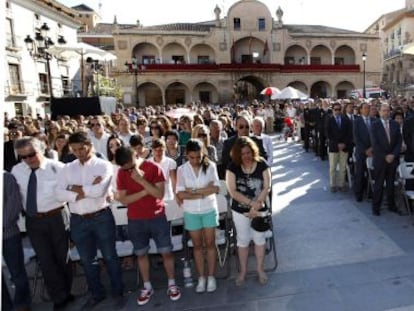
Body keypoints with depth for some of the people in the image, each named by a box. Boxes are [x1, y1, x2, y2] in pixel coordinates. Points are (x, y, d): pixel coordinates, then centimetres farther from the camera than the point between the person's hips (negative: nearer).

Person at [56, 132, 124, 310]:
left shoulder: (103, 165, -7)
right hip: (78, 220, 4)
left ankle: (118, 292, 29)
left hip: (101, 217, -4)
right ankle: (96, 294, 37)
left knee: (109, 256, 10)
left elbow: (99, 190, -21)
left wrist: (76, 188, -9)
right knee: (87, 260, 17)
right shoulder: (68, 168, 5)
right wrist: (87, 191, -16)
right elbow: (60, 193, -6)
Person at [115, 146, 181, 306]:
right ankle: (147, 287, 28)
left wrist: (141, 180, -26)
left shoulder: (154, 168, -11)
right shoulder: (121, 173, -4)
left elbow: (160, 194, -15)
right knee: (141, 253, 12)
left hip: (157, 217, -2)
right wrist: (145, 192, -17)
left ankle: (172, 284, 21)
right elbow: (123, 200, -7)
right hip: (135, 220, 2)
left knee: (166, 251, 4)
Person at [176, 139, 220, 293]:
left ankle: (211, 277, 22)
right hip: (191, 212, 1)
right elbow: (181, 194, -13)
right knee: (197, 245, 12)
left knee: (210, 244, 8)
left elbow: (216, 188, -14)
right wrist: (204, 192, -16)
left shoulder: (210, 166, -8)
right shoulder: (182, 169, -7)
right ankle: (201, 277, 25)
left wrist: (194, 190, -16)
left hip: (209, 210, -1)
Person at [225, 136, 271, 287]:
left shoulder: (262, 164, -11)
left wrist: (256, 206, -19)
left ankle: (260, 269, 33)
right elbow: (232, 191, -14)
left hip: (260, 209, 0)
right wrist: (251, 203, -20)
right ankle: (243, 270, 31)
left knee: (259, 238, 13)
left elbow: (266, 188, -13)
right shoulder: (233, 167, -11)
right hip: (240, 210, 0)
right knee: (243, 240, 13)